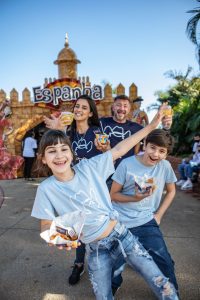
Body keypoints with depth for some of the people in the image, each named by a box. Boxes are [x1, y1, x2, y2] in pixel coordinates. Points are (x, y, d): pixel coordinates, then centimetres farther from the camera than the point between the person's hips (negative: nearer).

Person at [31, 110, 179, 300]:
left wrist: (151, 126, -3)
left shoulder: (88, 167, -9)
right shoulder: (46, 189, -11)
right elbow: (46, 226, -3)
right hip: (96, 250, -1)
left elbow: (119, 150, -4)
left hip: (121, 235, 1)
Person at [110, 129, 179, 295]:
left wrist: (158, 215, 2)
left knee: (164, 262, 1)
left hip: (147, 222, 2)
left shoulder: (165, 166, -6)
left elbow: (171, 191, 11)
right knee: (113, 265, 7)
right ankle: (112, 287, 42)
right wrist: (135, 198, -23)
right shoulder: (127, 164, -14)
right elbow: (113, 195, -7)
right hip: (120, 222, -1)